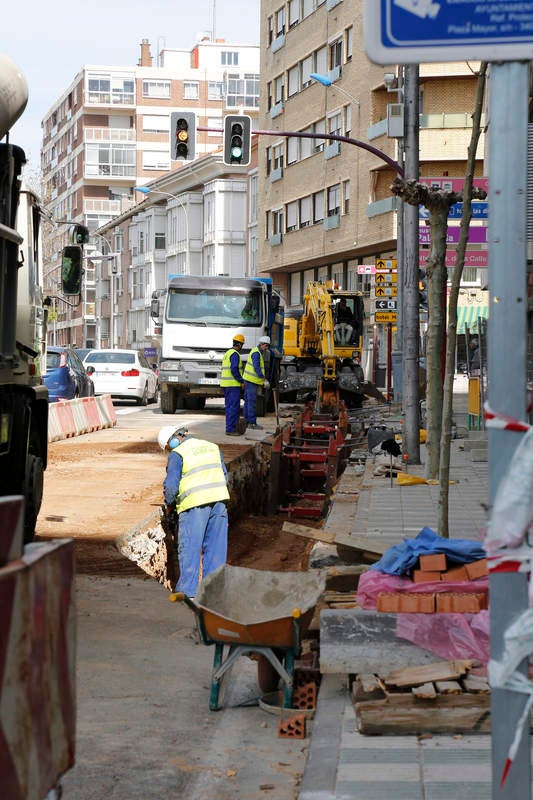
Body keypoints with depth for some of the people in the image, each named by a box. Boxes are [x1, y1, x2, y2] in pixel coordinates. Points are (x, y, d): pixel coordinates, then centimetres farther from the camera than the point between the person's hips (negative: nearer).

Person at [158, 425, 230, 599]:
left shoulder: (177, 454, -2)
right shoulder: (212, 447, 17)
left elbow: (171, 485, -7)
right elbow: (224, 476, 19)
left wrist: (169, 505, 10)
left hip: (194, 505, -5)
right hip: (219, 500, 5)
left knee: (189, 550, 1)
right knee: (215, 548, 10)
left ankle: (188, 590, -1)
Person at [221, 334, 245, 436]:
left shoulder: (227, 353, 17)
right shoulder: (235, 354, -13)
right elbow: (234, 369, -22)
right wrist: (241, 381, -15)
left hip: (226, 384, 10)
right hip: (233, 384, -10)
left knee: (229, 407, 13)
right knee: (234, 407, -9)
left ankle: (230, 427, 16)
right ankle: (231, 429, -11)